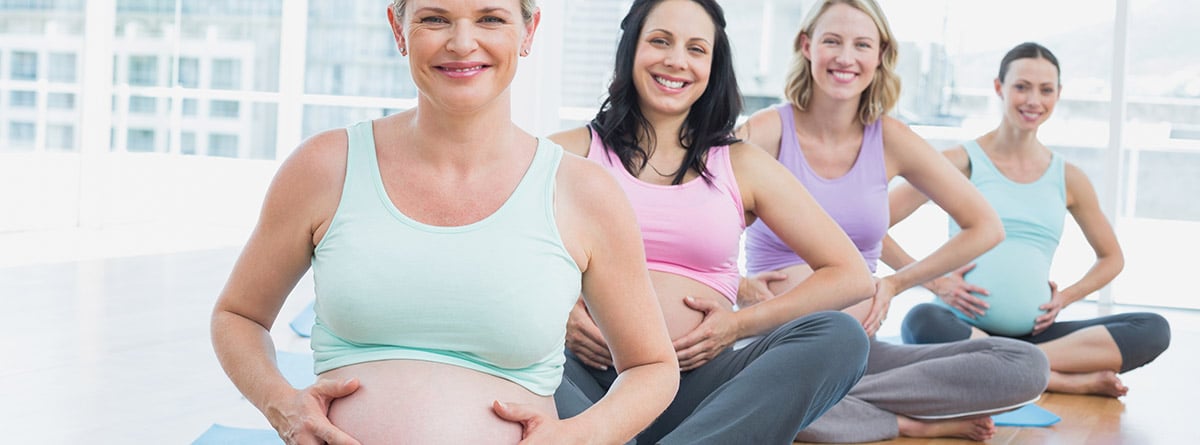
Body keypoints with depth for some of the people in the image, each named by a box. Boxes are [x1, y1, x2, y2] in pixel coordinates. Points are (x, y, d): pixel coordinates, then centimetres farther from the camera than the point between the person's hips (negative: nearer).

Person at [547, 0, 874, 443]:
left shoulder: (742, 165, 16)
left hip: (697, 382, 2)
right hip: (588, 371, -2)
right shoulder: (573, 151, 14)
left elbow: (851, 276, 12)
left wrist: (740, 324, 0)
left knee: (838, 335, -25)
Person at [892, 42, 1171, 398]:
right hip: (963, 326, -3)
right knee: (921, 322, -39)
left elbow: (1111, 257, 27)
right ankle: (1075, 381, -28)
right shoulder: (963, 162, 1)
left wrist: (1064, 298, 10)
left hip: (1033, 333, 4)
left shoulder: (1068, 178, 13)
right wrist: (933, 280, -12)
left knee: (1155, 329, -16)